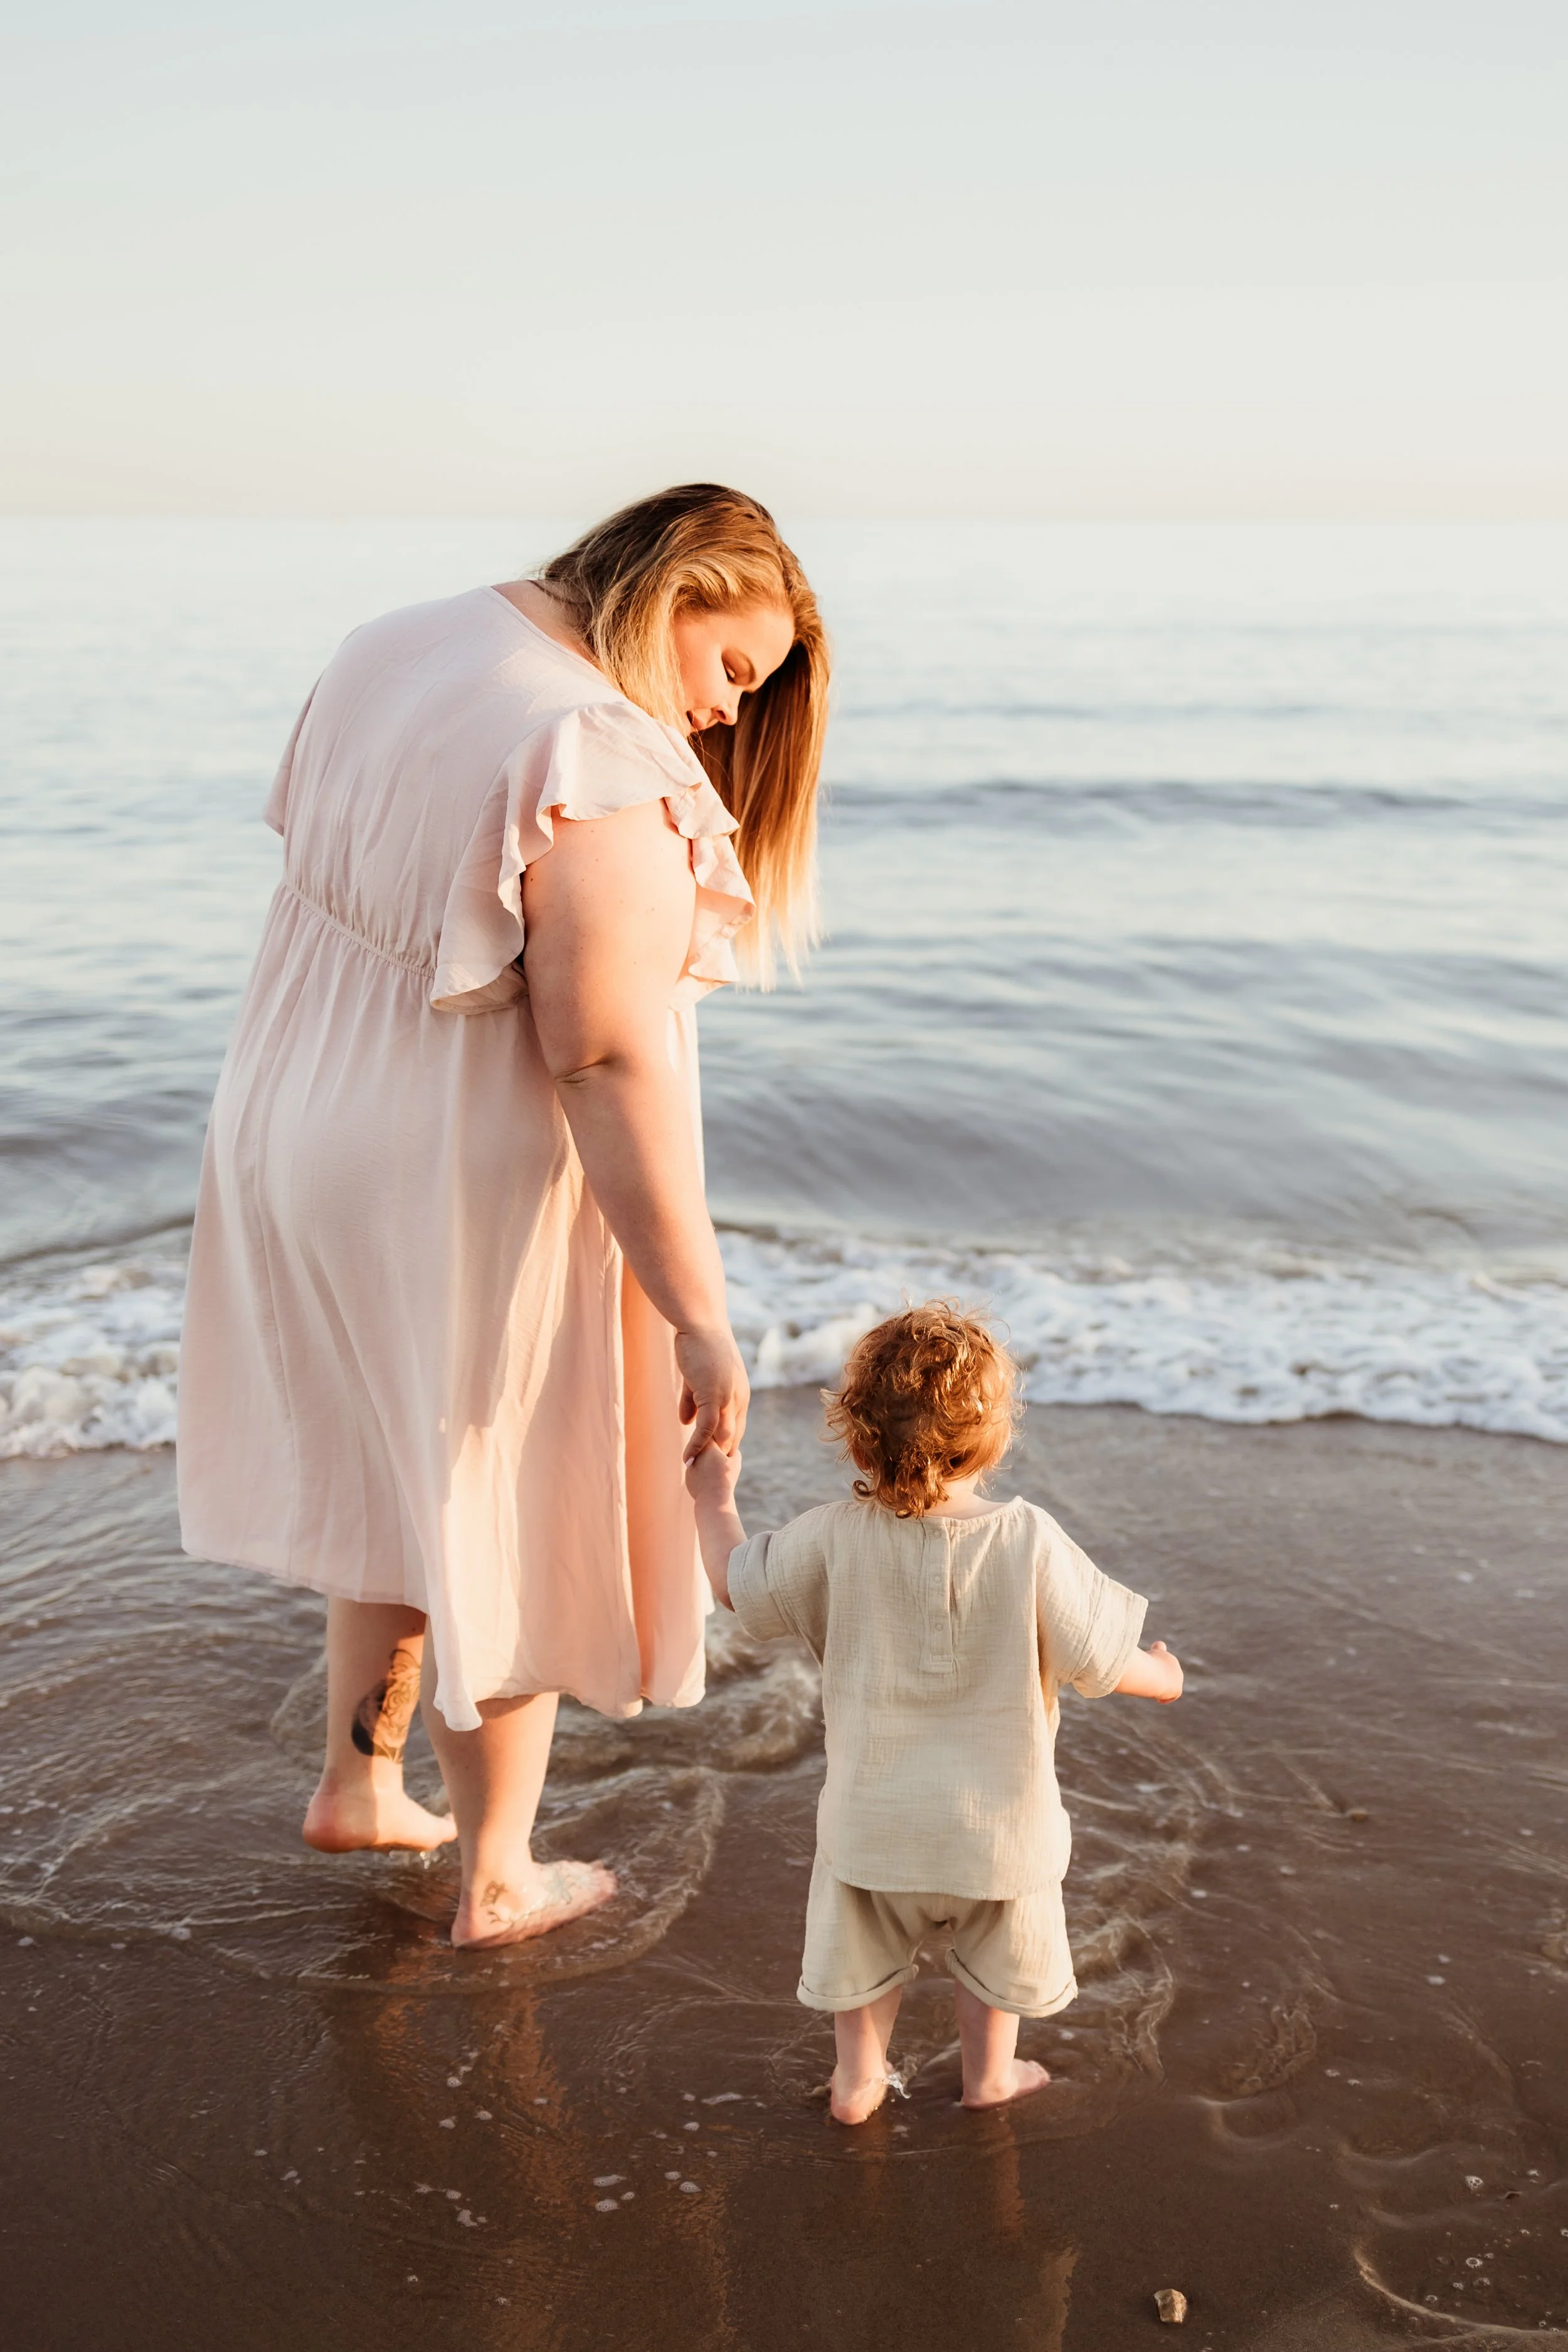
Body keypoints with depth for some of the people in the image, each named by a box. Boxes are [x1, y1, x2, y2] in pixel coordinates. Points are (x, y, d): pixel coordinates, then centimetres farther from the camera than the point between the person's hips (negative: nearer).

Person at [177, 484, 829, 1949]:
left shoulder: (384, 657, 4)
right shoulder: (600, 768, -25)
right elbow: (609, 1058, -28)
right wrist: (699, 1319, -25)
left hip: (313, 1150, 9)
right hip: (478, 1199, -8)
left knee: (399, 1472, 27)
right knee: (511, 1526, 11)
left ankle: (357, 1784, 43)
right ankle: (498, 1880, 30)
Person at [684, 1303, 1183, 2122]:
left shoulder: (834, 1539, -17)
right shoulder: (1030, 1542, -22)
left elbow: (738, 1585, -1)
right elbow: (1093, 1661, -14)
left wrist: (714, 1496, 17)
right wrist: (1160, 1675, 9)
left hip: (874, 1814, 1)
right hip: (999, 1814, -1)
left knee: (865, 1946, 26)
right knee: (998, 1951, 26)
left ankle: (858, 2078, 40)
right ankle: (989, 2075, 43)